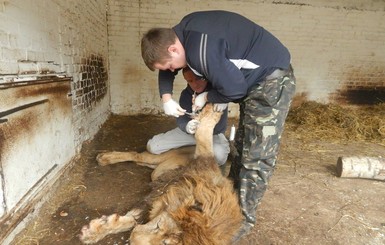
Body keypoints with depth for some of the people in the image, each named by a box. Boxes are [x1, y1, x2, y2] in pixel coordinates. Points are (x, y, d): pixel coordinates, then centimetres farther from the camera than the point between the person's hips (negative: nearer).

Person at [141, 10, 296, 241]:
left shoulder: (200, 50, -29)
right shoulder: (185, 31, 2)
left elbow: (234, 89, -25)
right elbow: (166, 69, 16)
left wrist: (206, 97, -7)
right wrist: (166, 98, 3)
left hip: (272, 80, -10)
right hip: (255, 80, 10)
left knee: (258, 155, -6)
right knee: (242, 145, 16)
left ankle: (244, 217, 7)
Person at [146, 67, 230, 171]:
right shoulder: (186, 94, -8)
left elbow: (219, 126, -24)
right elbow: (181, 118, -16)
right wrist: (187, 127, -40)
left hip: (213, 133, -3)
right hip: (189, 131, 4)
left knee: (219, 155, -39)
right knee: (152, 146, -9)